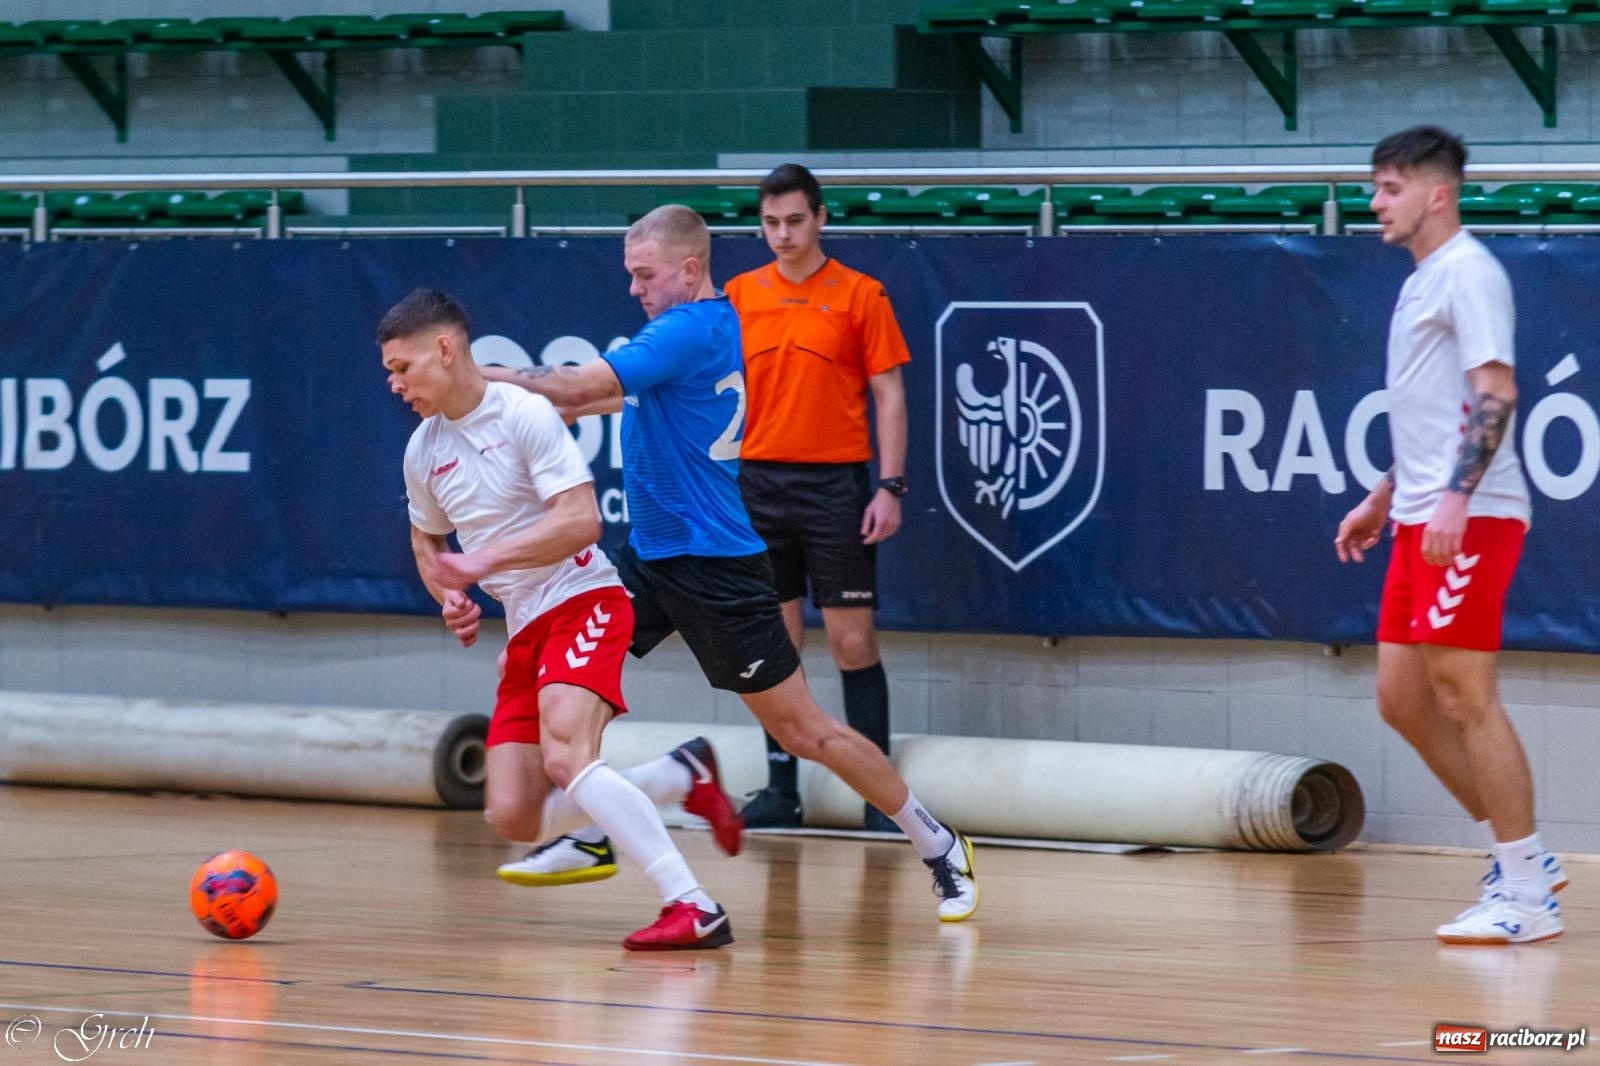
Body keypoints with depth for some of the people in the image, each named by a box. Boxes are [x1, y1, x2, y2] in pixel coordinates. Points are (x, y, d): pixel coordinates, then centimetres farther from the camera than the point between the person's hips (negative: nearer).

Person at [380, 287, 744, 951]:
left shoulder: (525, 414, -12)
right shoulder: (423, 452, 10)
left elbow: (581, 520, -20)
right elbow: (427, 539, 28)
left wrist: (484, 559, -23)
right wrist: (450, 598, 7)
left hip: (583, 603, -8)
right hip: (525, 632, 8)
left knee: (564, 755, -30)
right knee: (513, 816, -4)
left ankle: (694, 909, -30)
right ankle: (683, 779, 13)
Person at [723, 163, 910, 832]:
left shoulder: (860, 295, -1)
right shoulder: (739, 295, 8)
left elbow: (889, 395, -1)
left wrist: (890, 486, -9)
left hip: (835, 484, -3)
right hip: (759, 482, 3)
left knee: (853, 641, -3)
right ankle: (781, 789, 11)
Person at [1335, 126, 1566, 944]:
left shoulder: (1468, 271, -10)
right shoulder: (1422, 281, 19)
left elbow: (1496, 391, -19)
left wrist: (1456, 499, -26)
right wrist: (1384, 499, 27)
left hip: (1469, 522, -10)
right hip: (1421, 518, 10)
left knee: (1466, 695, -8)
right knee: (1402, 698, 8)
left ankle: (1525, 894, -3)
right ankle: (1520, 859, 15)